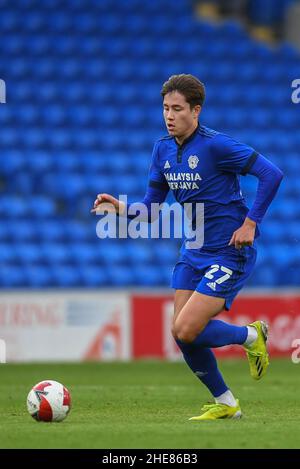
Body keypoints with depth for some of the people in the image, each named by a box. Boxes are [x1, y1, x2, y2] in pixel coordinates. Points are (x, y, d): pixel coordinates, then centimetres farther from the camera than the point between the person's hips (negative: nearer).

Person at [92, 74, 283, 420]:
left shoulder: (215, 145, -18)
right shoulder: (163, 149, 5)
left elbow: (271, 174, -19)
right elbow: (151, 206, 10)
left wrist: (250, 223, -18)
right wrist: (122, 208, -10)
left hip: (229, 253, -8)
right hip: (193, 253, 8)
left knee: (186, 330, -17)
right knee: (182, 334, 2)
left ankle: (250, 336, 11)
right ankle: (225, 404, 21)